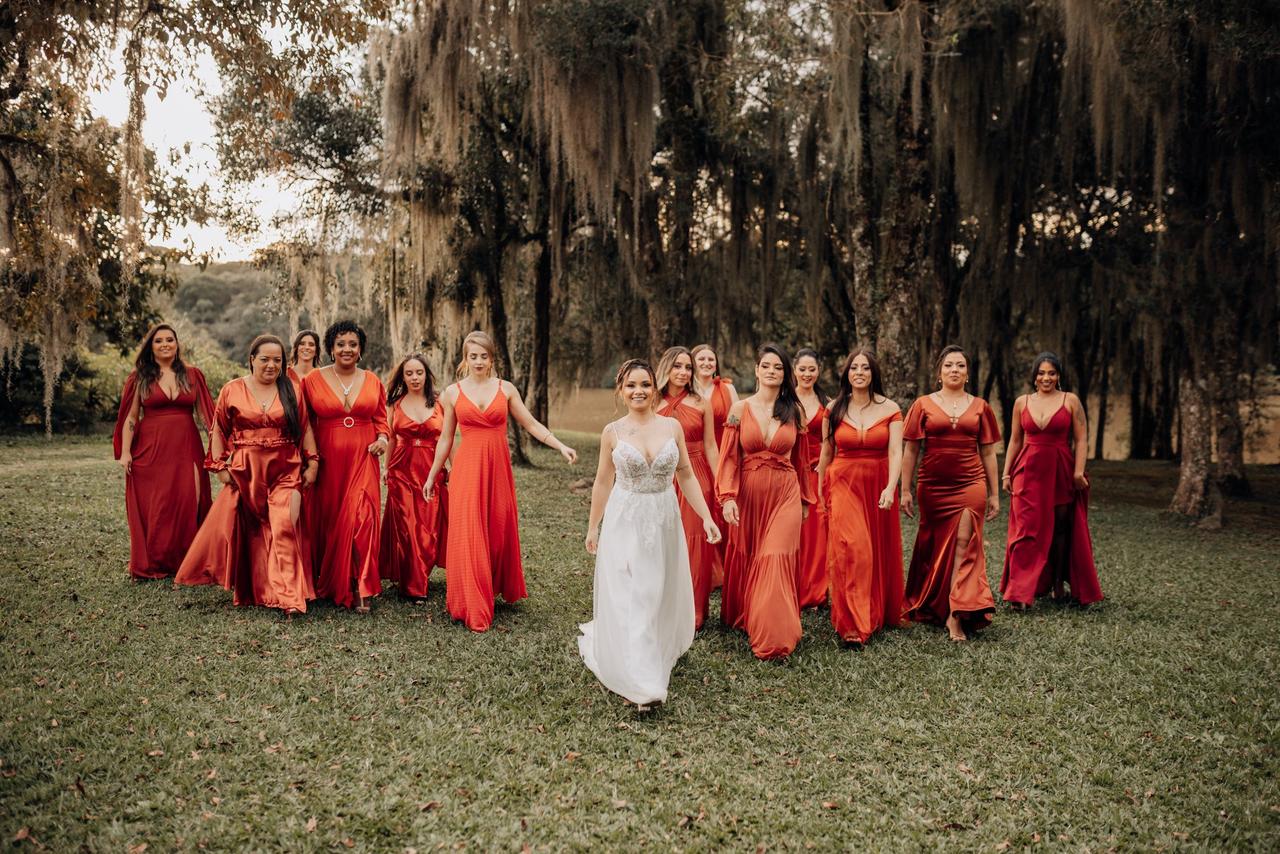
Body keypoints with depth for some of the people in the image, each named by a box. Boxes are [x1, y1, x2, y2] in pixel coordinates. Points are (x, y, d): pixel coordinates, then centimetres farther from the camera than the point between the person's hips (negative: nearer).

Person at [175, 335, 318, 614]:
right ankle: (249, 589, 23)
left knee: (284, 527, -13)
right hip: (245, 472, 1)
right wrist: (219, 466, 1)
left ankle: (288, 596, -12)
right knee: (250, 532, 10)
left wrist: (312, 463, 1)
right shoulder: (232, 390, 4)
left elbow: (305, 428, 7)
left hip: (285, 472, -1)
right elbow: (218, 431, 8)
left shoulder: (292, 389, 5)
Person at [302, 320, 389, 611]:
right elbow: (305, 423, 4)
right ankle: (327, 584, 24)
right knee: (327, 520, 7)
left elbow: (381, 418, 15)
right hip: (327, 461, 0)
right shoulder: (313, 380, 2)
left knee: (360, 519, -9)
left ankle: (359, 590, -4)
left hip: (362, 460, 0)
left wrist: (383, 438, -5)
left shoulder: (372, 381, 7)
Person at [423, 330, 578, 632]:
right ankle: (472, 607, 4)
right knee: (469, 535, -3)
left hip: (498, 468, 1)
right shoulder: (453, 392, 4)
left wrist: (561, 446, -8)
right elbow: (445, 438, 11)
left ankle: (497, 589, 25)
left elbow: (531, 424, 4)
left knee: (498, 531, 6)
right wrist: (432, 475, 13)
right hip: (467, 469, -1)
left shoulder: (506, 389, 4)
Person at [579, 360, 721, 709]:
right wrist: (593, 527, 11)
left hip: (665, 522, 2)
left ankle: (661, 652, 40)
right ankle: (643, 684, -5)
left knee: (662, 594, 12)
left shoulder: (672, 427, 0)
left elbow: (687, 476, 6)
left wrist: (706, 517, 1)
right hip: (625, 522, -2)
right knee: (630, 598, -6)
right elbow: (603, 483, 7)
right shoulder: (612, 432, -2)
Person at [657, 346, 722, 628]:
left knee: (693, 541, 1)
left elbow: (710, 446, 4)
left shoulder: (701, 404, 2)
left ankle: (693, 611, 13)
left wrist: (719, 485, 0)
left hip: (696, 478, -1)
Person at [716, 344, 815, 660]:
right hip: (748, 495, 0)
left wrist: (806, 499, 14)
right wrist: (727, 497, -13)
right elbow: (729, 457, -4)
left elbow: (800, 459, 10)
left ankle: (775, 637, 2)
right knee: (745, 559, 14)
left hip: (785, 495, 0)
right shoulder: (740, 409, -2)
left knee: (776, 560, -7)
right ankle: (741, 616, 36)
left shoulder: (794, 410, 3)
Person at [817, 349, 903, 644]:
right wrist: (820, 489, 14)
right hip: (843, 484, -1)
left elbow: (896, 452, -9)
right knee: (851, 548, -14)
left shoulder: (890, 409, 0)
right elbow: (827, 453, 10)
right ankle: (853, 624, -11)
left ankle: (880, 613, 29)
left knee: (880, 552, 9)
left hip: (878, 485, 1)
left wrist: (890, 488, -23)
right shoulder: (835, 409, 3)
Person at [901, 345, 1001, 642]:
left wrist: (994, 494, 9)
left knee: (964, 547, -10)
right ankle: (929, 607, 28)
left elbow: (988, 453, 10)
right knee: (933, 548, 10)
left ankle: (955, 616, -10)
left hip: (971, 486, 0)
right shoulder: (923, 405, 3)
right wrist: (906, 490, -1)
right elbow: (910, 451, 3)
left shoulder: (979, 407, 7)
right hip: (933, 487, 0)